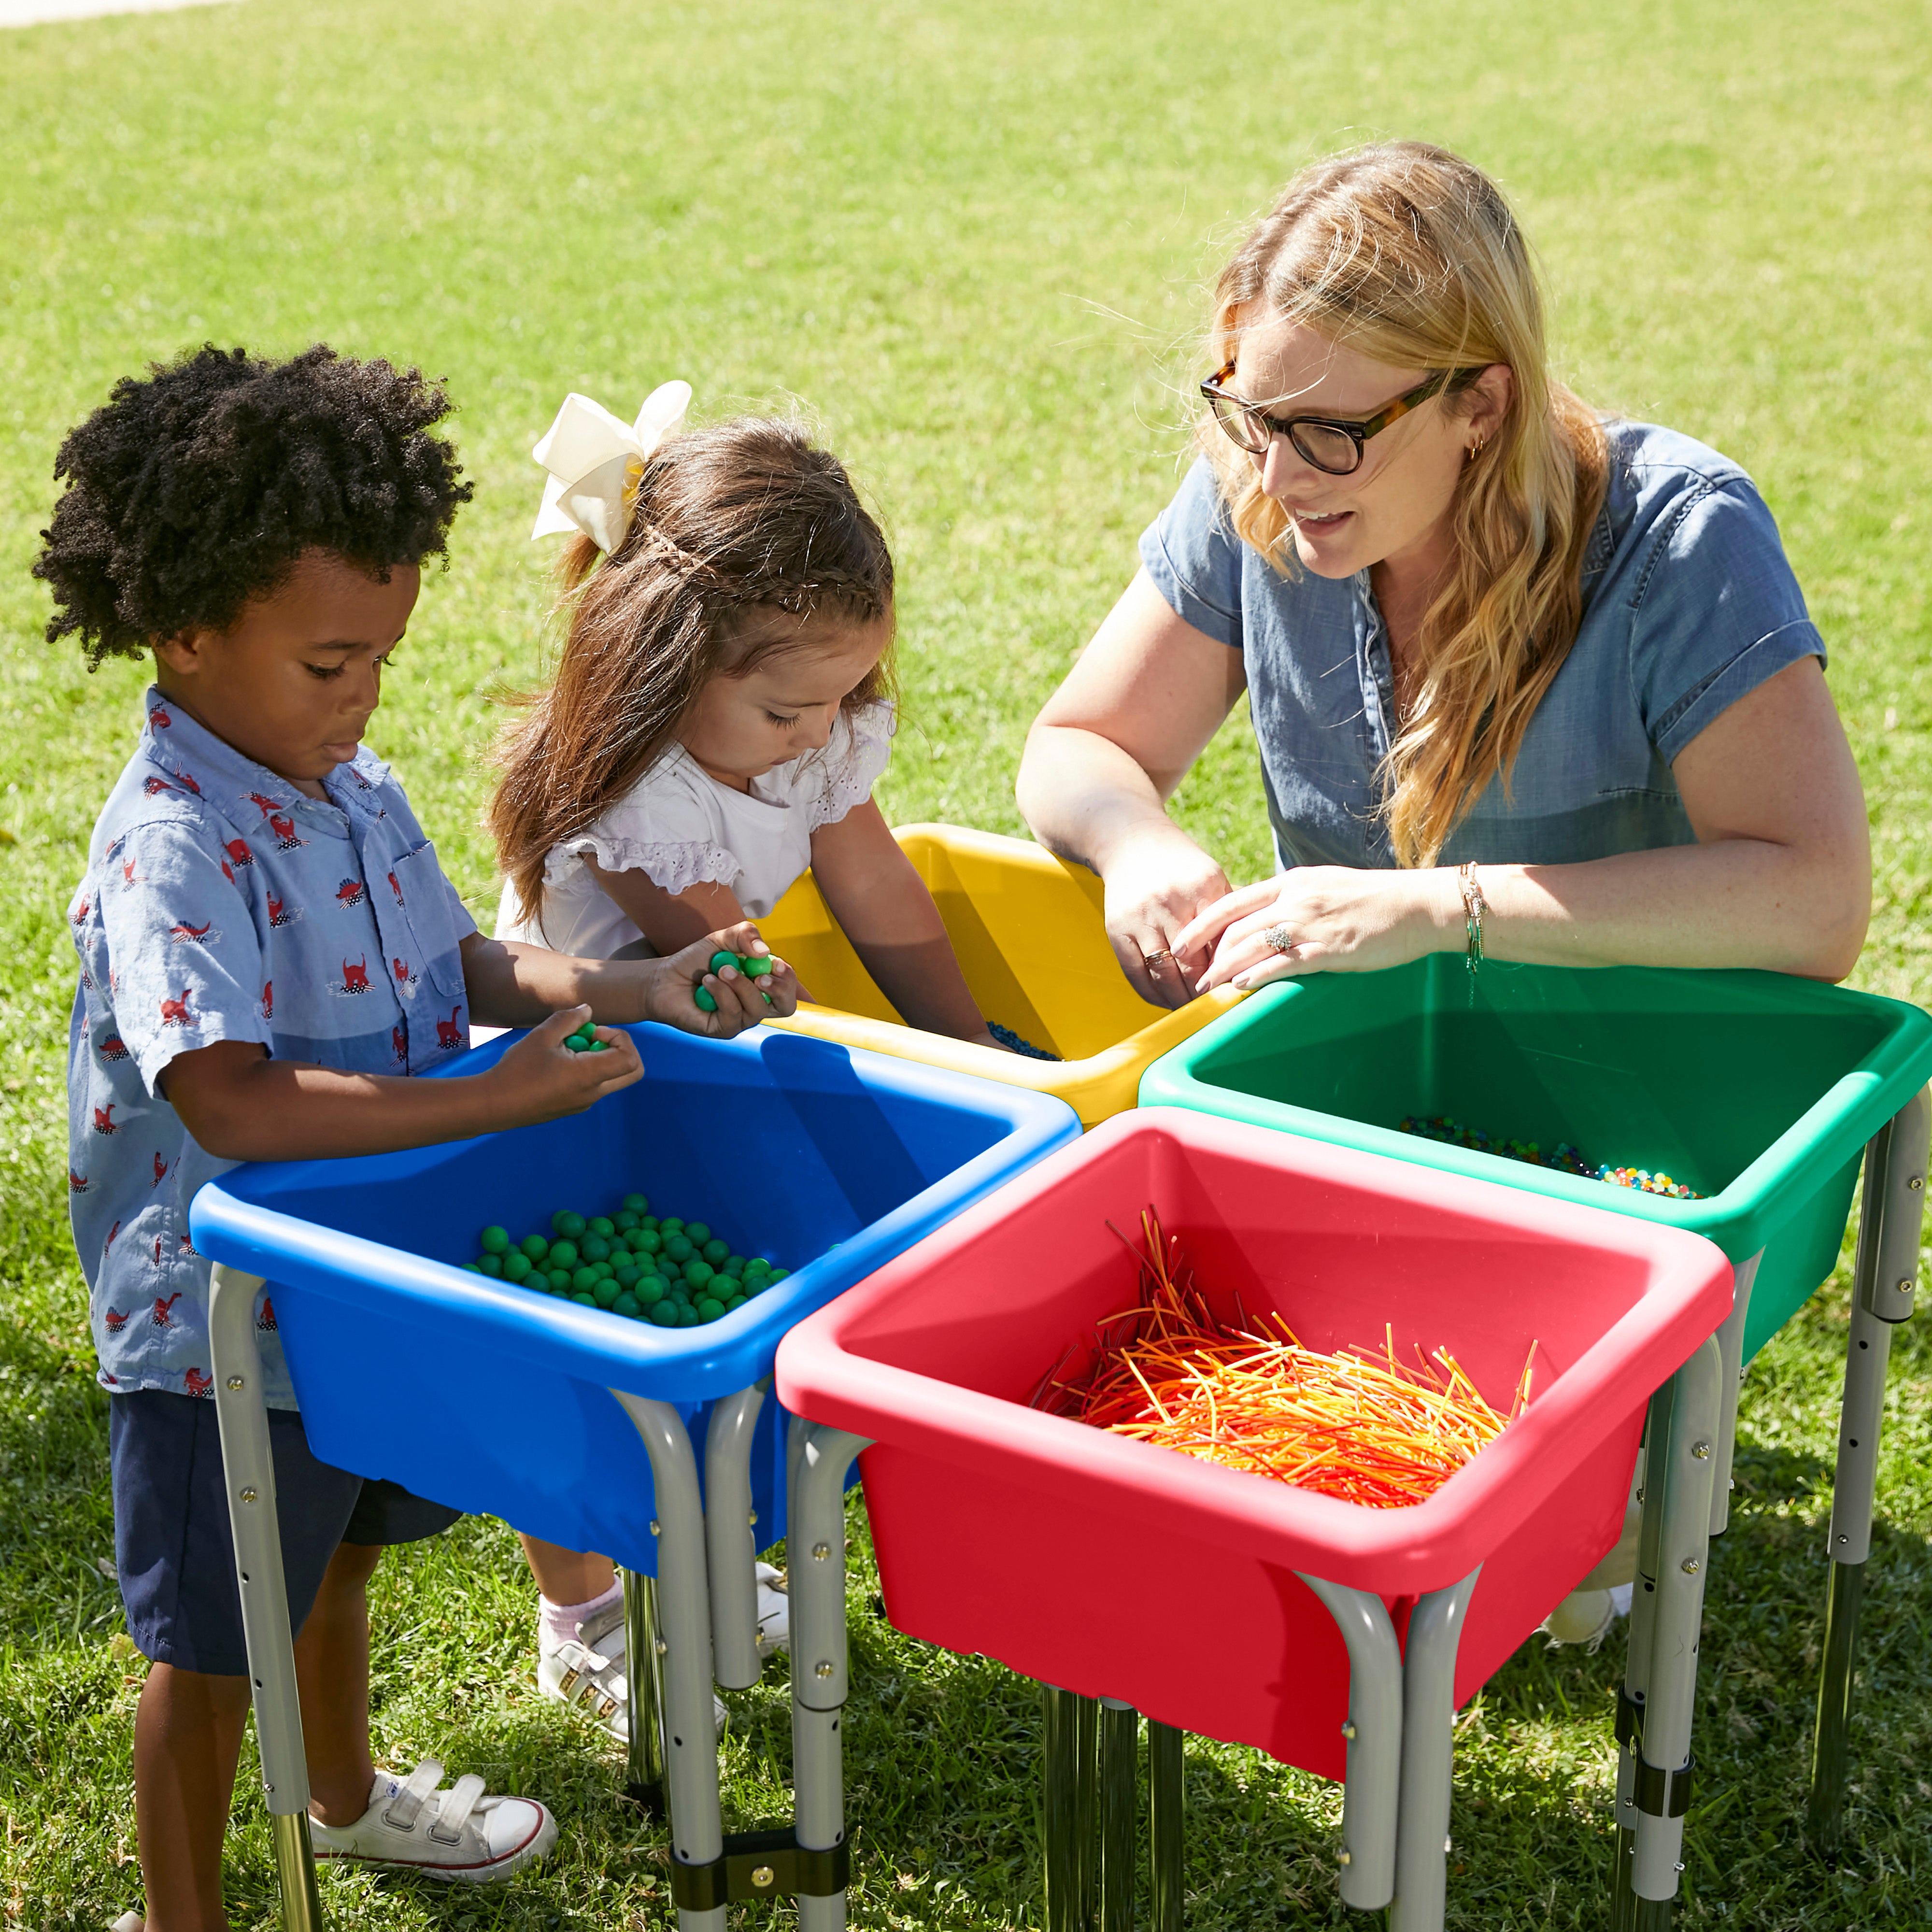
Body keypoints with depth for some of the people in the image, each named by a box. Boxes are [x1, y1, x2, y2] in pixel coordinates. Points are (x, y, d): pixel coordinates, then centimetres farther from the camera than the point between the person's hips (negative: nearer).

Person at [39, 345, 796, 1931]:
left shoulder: (354, 788, -1)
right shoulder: (173, 847, -28)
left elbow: (463, 964, 8)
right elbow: (233, 1105, -37)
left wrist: (638, 992, -8)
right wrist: (508, 1098, -36)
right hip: (223, 1319, -8)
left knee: (337, 1553, 30)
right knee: (213, 1645, 11)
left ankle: (347, 1794, 55)